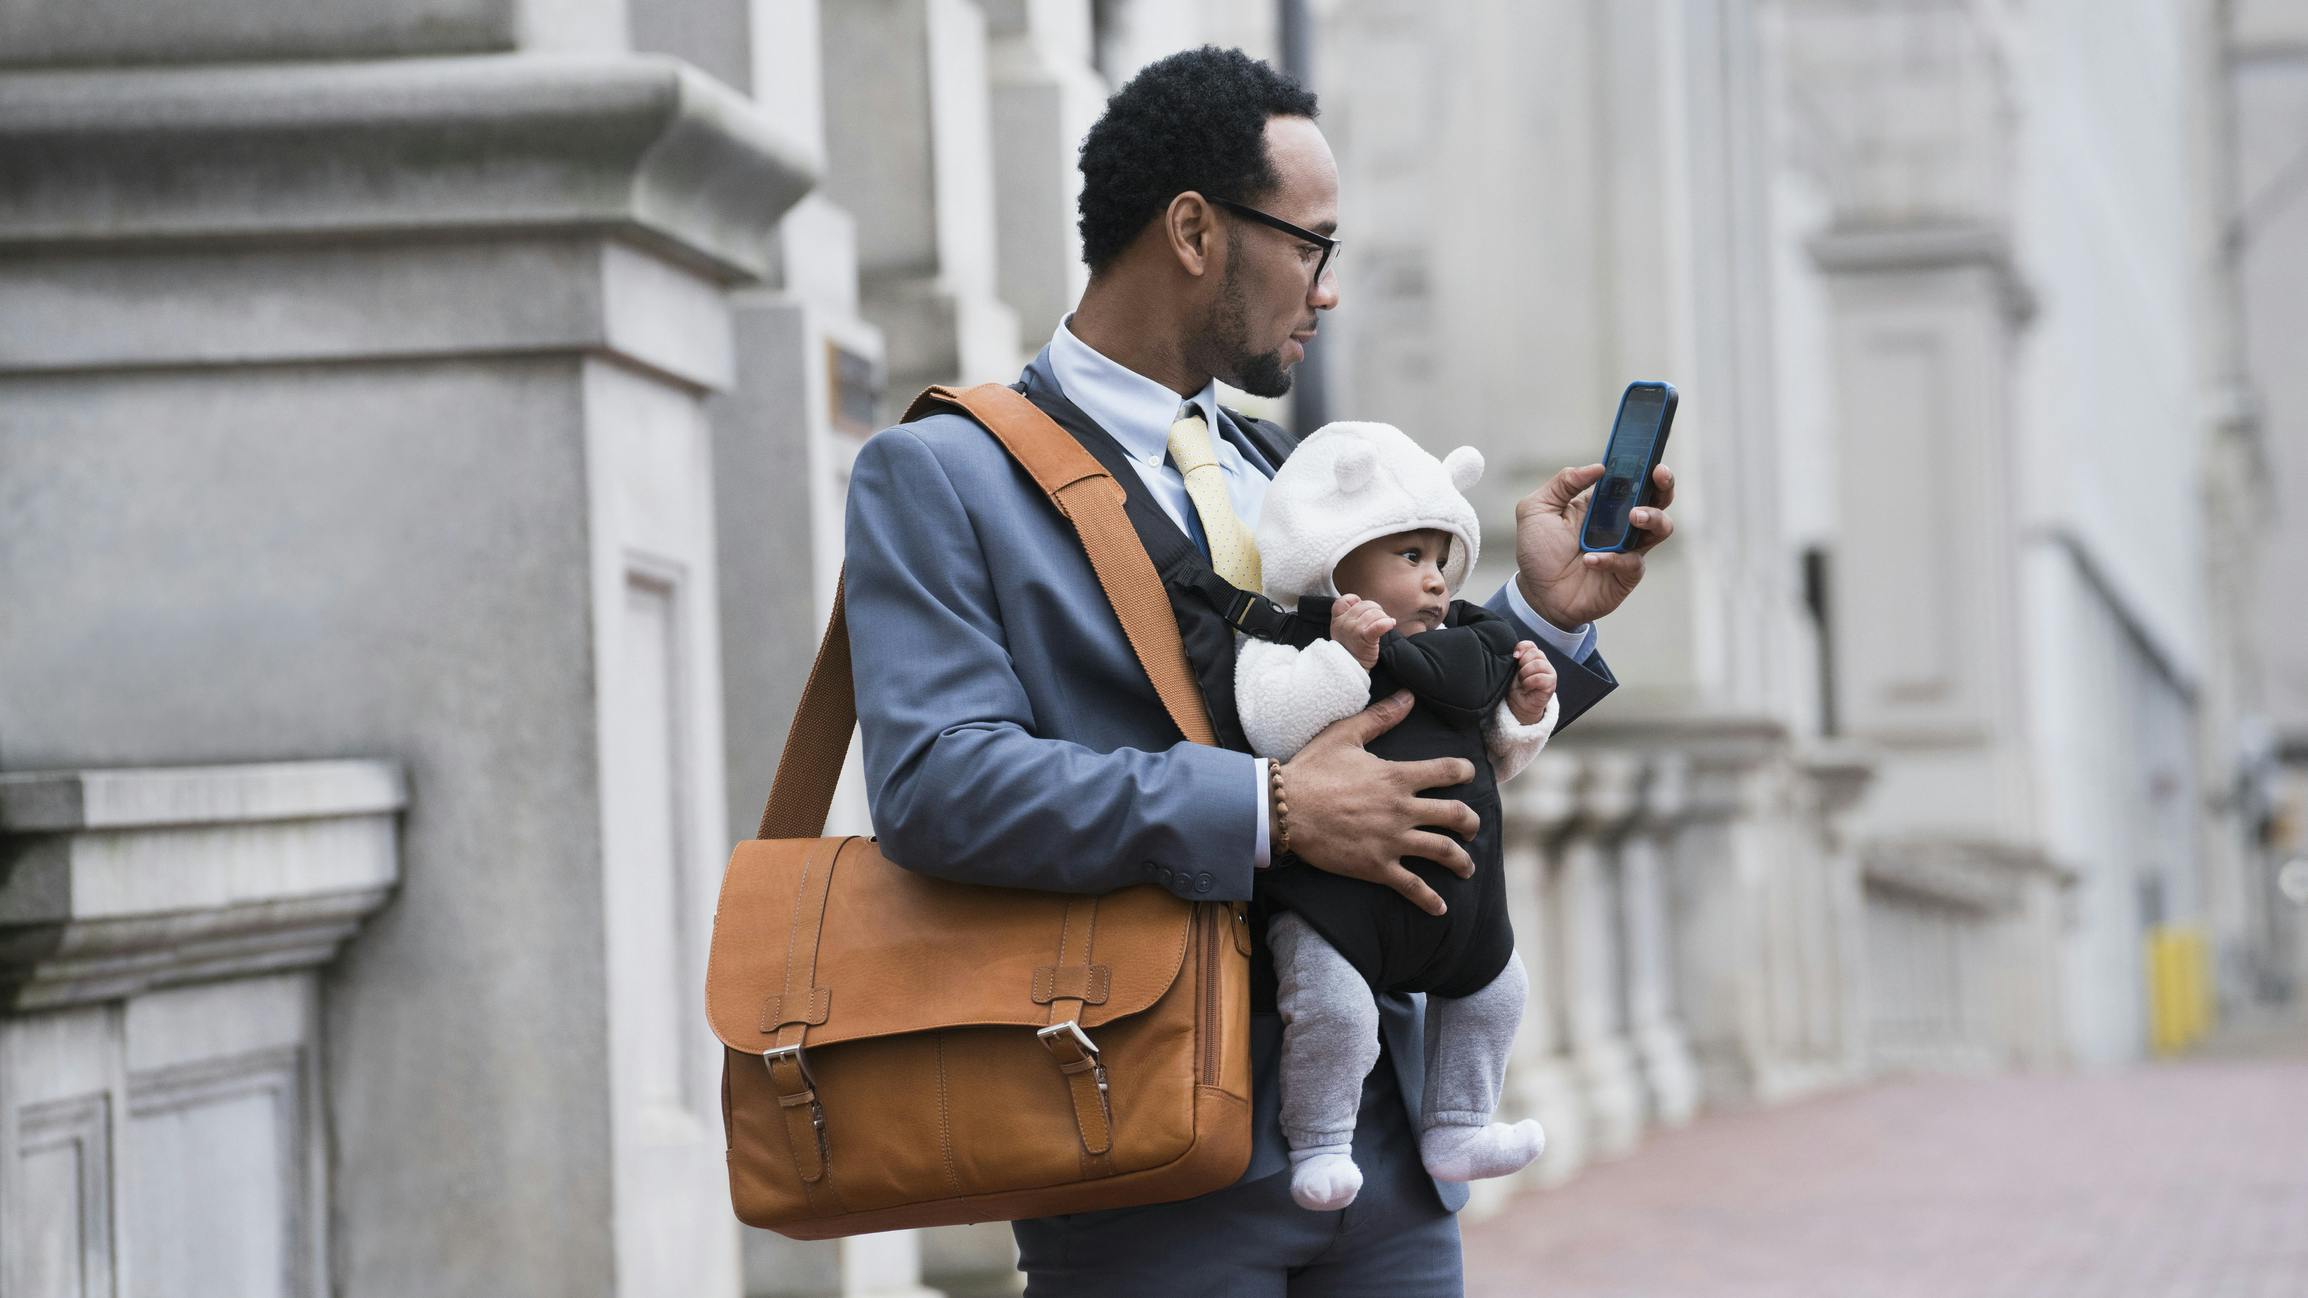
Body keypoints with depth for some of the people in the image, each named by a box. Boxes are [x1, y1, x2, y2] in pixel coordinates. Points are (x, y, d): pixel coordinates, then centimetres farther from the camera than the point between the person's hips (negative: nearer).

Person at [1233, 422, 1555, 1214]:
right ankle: (1318, 1144, -2)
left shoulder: (1461, 650, 12)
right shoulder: (1292, 642, -12)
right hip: (1336, 888, -8)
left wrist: (1524, 714, 4)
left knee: (1493, 987, 18)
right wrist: (1345, 655, -35)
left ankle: (1457, 1130, 33)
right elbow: (1273, 727, -30)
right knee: (1332, 1006, -23)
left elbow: (1485, 762, 21)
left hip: (1452, 893, 8)